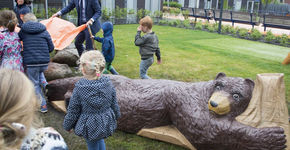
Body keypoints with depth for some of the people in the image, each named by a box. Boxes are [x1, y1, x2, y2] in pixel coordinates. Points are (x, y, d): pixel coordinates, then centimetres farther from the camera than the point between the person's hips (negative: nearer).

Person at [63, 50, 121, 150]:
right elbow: (114, 104, -1)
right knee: (99, 139, 30)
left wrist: (67, 126, 6)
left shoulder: (79, 88, -23)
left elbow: (73, 111, -11)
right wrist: (116, 116, 19)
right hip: (106, 123, 3)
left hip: (89, 126, -3)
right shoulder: (108, 84, -15)